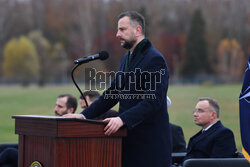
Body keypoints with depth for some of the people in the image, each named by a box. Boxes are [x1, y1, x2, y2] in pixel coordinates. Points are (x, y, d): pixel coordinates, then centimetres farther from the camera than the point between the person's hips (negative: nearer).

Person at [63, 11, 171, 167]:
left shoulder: (155, 59, -13)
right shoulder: (127, 59, 17)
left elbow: (153, 101, -22)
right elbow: (112, 93, 18)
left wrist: (123, 119, -31)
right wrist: (84, 115, 8)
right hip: (129, 139, 8)